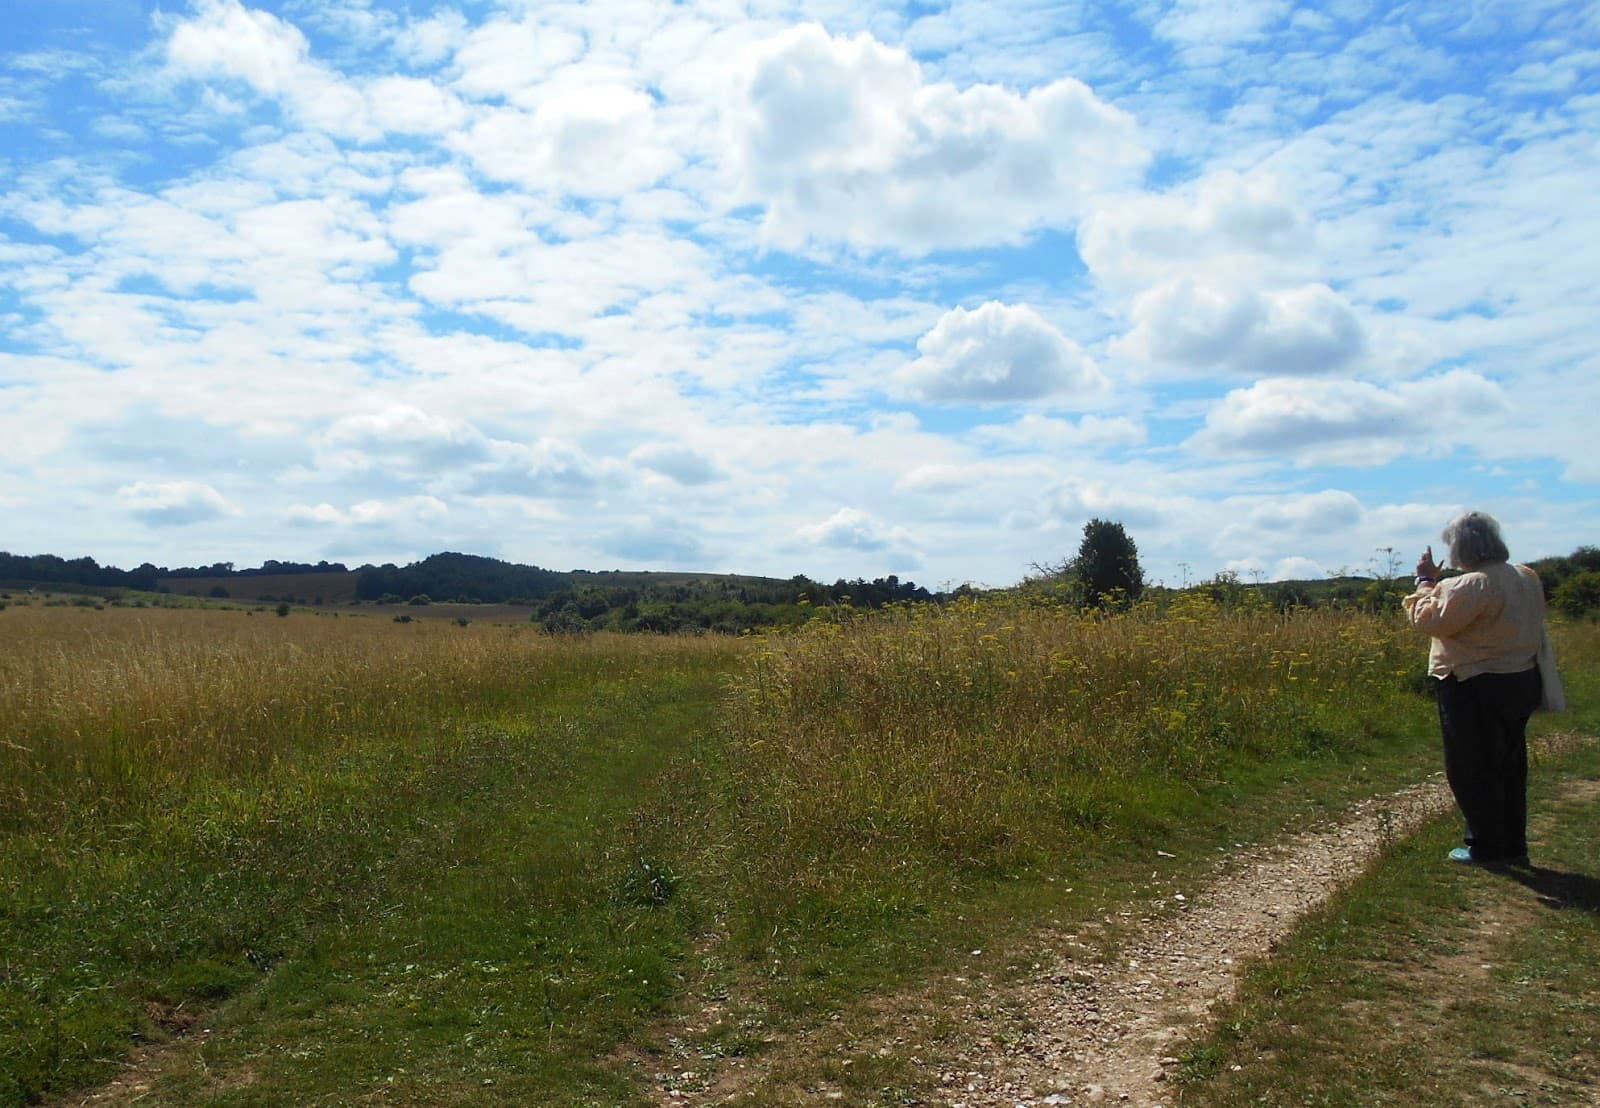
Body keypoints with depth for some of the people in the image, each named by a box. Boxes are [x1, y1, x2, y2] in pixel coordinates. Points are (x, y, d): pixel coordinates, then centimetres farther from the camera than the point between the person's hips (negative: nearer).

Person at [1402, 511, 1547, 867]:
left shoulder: (1474, 585, -24)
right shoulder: (1526, 578, 7)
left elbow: (1429, 619, -22)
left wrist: (1426, 580, -8)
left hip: (1477, 691, -9)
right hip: (1520, 684, 9)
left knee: (1471, 771, 3)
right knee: (1509, 767, 17)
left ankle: (1486, 848, 10)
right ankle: (1514, 846, 25)